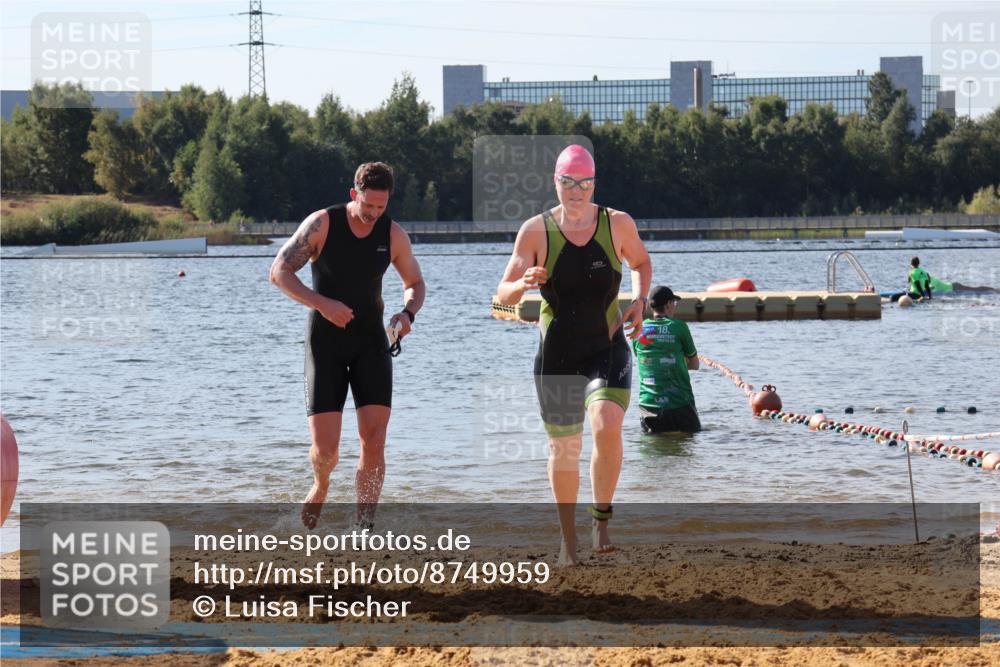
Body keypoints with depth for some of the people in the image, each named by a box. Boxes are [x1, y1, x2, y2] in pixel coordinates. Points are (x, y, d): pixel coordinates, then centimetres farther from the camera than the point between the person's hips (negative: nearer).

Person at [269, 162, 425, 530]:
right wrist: (322, 304, -26)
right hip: (325, 341, -2)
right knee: (325, 449, -8)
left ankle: (364, 531, -5)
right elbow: (279, 271, -13)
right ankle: (321, 485, 29)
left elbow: (415, 283, 13)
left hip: (371, 340, 2)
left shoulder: (394, 235, -1)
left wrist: (407, 313, -10)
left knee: (374, 441, -12)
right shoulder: (321, 224, -11)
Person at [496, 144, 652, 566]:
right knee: (563, 450, 8)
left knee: (607, 428, -26)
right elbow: (503, 295, -6)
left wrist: (639, 301, -2)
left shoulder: (618, 224, -3)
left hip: (608, 349, 0)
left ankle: (601, 519, -6)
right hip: (556, 355, 1)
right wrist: (522, 285, -29)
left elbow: (641, 263, 17)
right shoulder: (537, 230, -6)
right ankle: (568, 539, 27)